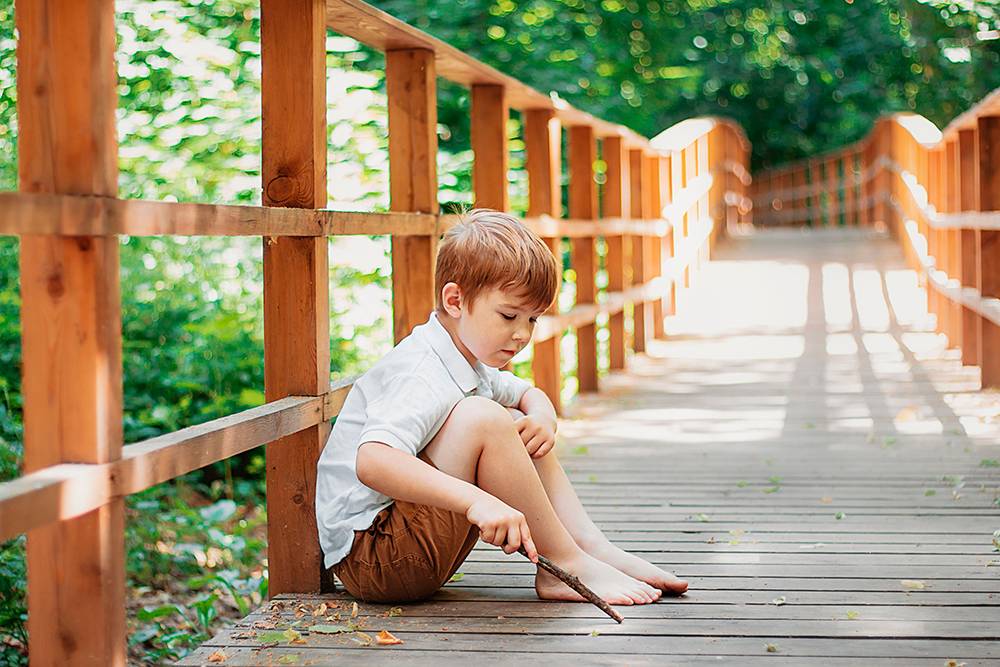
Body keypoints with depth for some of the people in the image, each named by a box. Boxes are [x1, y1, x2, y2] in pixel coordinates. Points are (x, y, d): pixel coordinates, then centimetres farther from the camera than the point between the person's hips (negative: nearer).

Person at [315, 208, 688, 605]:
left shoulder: (469, 362, 10)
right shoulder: (420, 378, -22)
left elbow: (530, 394, 28)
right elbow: (371, 462, -40)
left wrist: (541, 419, 2)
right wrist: (476, 500, -49)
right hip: (367, 554, -11)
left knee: (517, 423, 13)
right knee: (482, 418, -26)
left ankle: (593, 546, 2)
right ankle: (565, 567, -17)